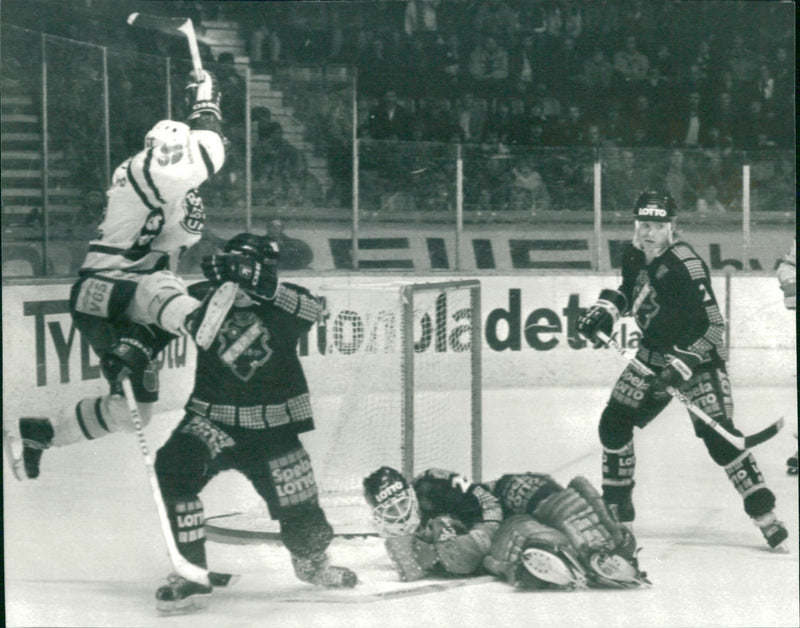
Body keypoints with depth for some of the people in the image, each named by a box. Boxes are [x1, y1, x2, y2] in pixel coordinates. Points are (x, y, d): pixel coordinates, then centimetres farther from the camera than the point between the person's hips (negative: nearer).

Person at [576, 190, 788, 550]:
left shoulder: (685, 266, -25)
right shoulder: (633, 256, -2)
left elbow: (713, 325, -26)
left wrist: (683, 364, -34)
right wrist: (606, 310, 3)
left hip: (697, 358, -7)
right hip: (654, 354, 7)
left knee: (718, 435, -19)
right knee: (614, 422, 4)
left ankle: (764, 513, -14)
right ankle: (616, 510, 18)